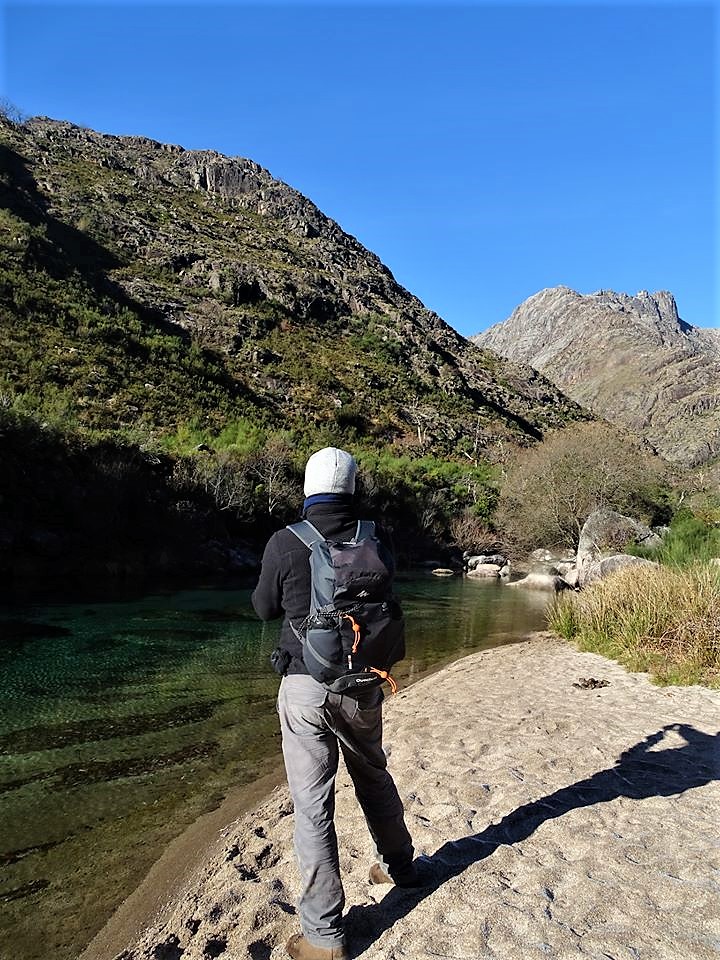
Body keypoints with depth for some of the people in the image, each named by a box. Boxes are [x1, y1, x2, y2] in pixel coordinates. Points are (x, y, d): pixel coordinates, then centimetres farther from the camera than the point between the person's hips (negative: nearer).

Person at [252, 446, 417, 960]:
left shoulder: (285, 543, -14)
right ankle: (399, 864, 47)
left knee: (313, 805, 7)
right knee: (374, 775, 26)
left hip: (305, 688, -3)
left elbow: (265, 608, 1)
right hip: (362, 685, 4)